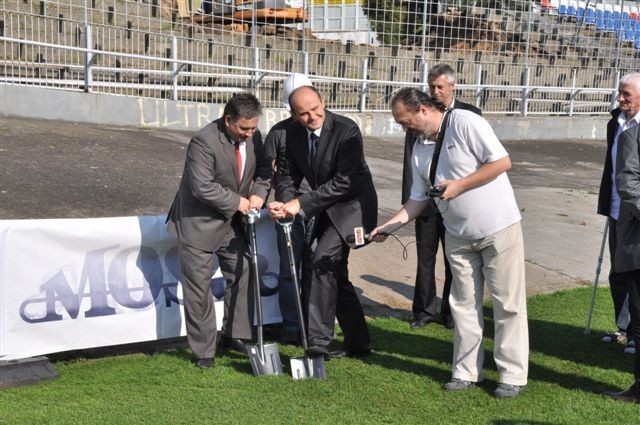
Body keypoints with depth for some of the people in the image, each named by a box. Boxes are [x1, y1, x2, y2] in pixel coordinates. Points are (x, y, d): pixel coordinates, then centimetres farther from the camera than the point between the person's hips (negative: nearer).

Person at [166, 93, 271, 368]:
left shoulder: (253, 136, -3)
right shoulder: (203, 141, -24)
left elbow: (263, 170, 9)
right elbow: (203, 187, -28)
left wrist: (258, 193, -10)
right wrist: (238, 202, -21)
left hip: (233, 222, 7)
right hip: (200, 223, -7)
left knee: (243, 276, 12)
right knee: (199, 287, 0)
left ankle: (234, 335, 28)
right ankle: (204, 351, 11)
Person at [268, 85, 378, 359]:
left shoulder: (346, 130, -24)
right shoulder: (294, 133, -4)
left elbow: (345, 182, -27)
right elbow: (288, 173, 3)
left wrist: (302, 203, -29)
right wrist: (286, 203, -19)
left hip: (351, 206, -8)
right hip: (324, 209, 8)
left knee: (319, 264, -20)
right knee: (334, 274, 13)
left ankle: (317, 344, -14)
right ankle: (357, 343, 27)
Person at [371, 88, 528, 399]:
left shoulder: (465, 123, -15)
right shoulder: (419, 149, 6)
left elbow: (502, 162, -18)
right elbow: (418, 198, 10)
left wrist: (459, 185, -20)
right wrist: (388, 226, 0)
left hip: (498, 227, -7)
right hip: (458, 235, 7)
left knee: (508, 303, 1)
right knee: (464, 304, 11)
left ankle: (513, 376, 10)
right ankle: (466, 372, 21)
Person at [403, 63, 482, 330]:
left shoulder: (470, 115, -1)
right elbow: (409, 160, 1)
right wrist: (408, 199, -3)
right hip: (426, 199, 1)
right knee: (425, 258, 8)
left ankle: (451, 312, 23)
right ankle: (424, 311, 21)